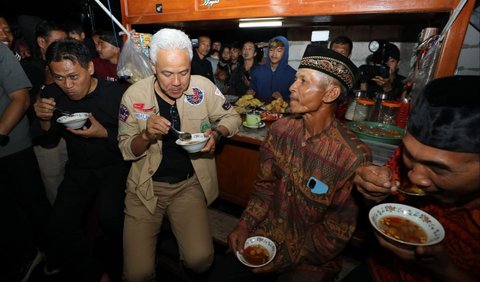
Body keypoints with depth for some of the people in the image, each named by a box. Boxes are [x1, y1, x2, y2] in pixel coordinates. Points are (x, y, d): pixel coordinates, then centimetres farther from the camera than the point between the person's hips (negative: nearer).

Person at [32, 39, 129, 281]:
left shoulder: (117, 93, -15)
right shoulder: (53, 94, -1)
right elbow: (47, 138, 9)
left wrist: (104, 134, -26)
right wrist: (44, 120, -11)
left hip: (115, 166, -4)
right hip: (79, 169, 5)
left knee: (108, 215, -26)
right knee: (59, 226, -10)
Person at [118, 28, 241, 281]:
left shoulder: (203, 87, -9)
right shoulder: (134, 96, -8)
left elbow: (232, 117, 5)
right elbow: (126, 151, 0)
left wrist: (216, 133, -17)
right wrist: (147, 135, -22)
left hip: (190, 184, 0)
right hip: (147, 185, 1)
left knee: (200, 260, -14)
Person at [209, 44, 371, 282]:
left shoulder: (353, 157, -23)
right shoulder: (280, 129, -8)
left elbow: (338, 230, -15)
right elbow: (264, 185, 1)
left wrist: (287, 259, -14)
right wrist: (244, 226, -8)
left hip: (310, 260, -3)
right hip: (265, 234, 4)